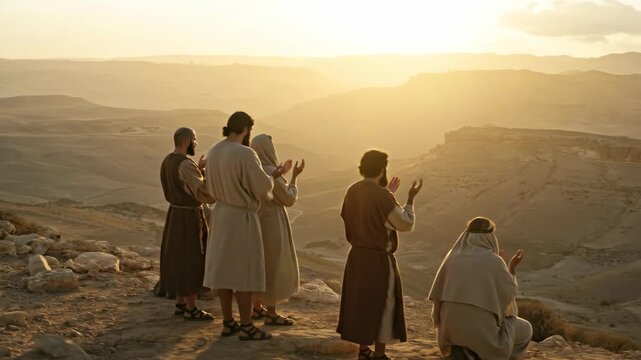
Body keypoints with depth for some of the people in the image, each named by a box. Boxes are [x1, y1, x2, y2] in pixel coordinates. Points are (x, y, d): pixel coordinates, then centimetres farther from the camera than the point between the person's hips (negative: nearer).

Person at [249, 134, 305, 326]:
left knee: (260, 265, 17)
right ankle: (271, 313, 5)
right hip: (271, 224, -9)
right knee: (274, 268, -1)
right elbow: (289, 199, -14)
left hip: (256, 222, 9)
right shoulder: (270, 173, -22)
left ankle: (257, 308, 24)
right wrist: (294, 177, -4)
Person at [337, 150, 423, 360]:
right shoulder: (382, 196, -21)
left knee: (360, 302, 17)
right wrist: (411, 199, -2)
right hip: (379, 260, -7)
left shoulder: (353, 191, 1)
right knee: (382, 305, 6)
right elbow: (406, 224, -13)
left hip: (357, 256, 7)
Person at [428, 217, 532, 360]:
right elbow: (509, 292, 6)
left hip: (451, 328, 5)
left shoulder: (453, 257, 4)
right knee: (525, 329, 23)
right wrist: (512, 268, 17)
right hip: (481, 329, -5)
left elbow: (438, 292, 10)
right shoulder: (495, 262, -8)